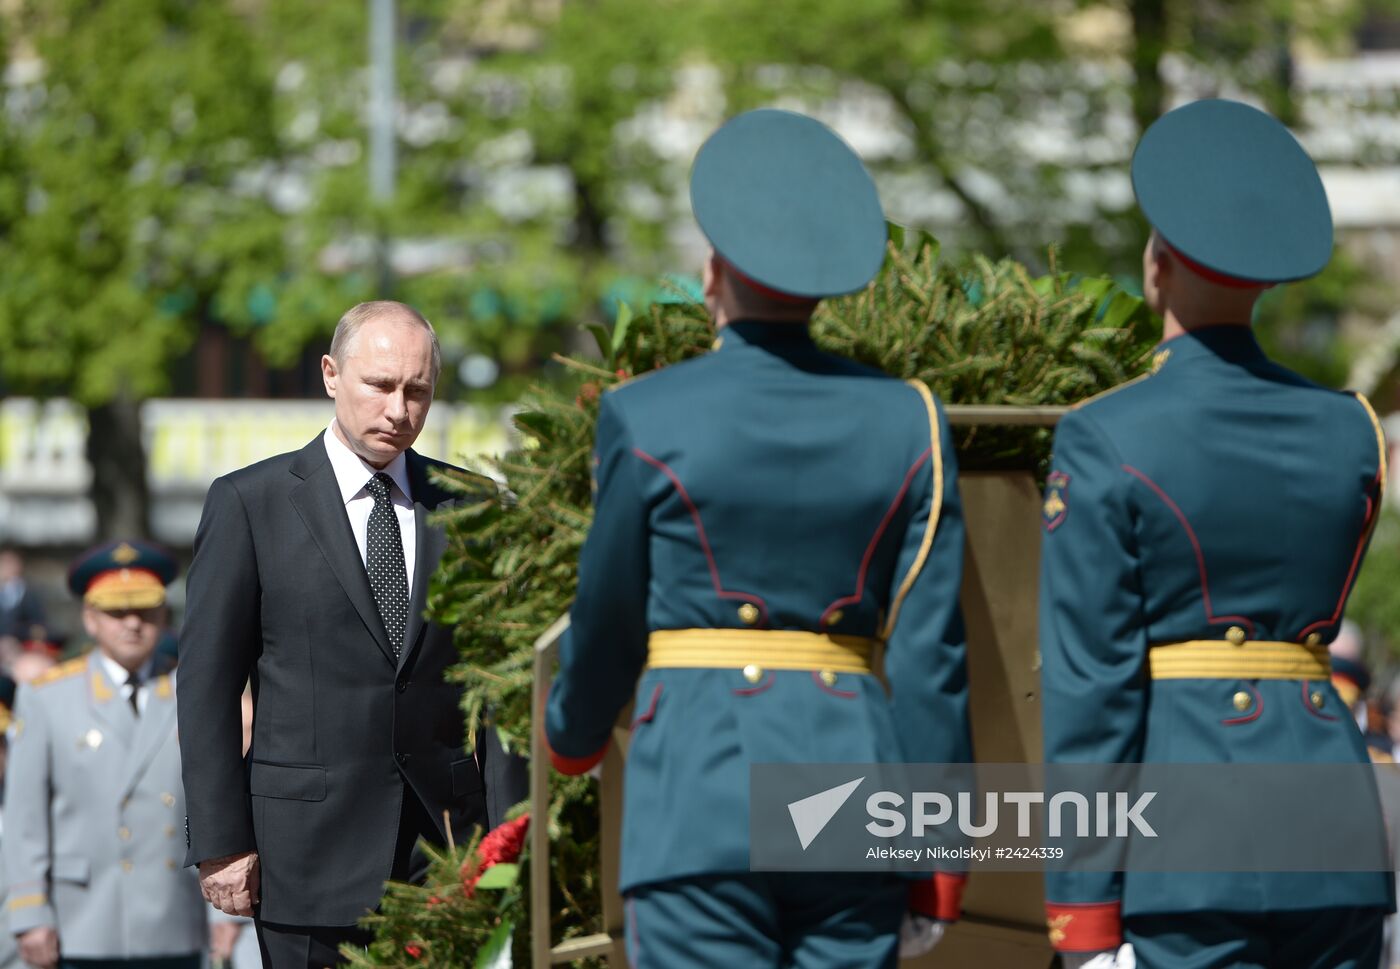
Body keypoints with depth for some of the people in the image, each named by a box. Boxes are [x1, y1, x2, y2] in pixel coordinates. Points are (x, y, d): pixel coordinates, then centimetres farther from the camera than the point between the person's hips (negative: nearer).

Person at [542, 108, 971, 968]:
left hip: (701, 797, -3)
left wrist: (573, 734, 28)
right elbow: (931, 656, 2)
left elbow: (608, 626, 6)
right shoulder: (906, 421, 4)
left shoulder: (649, 419, -4)